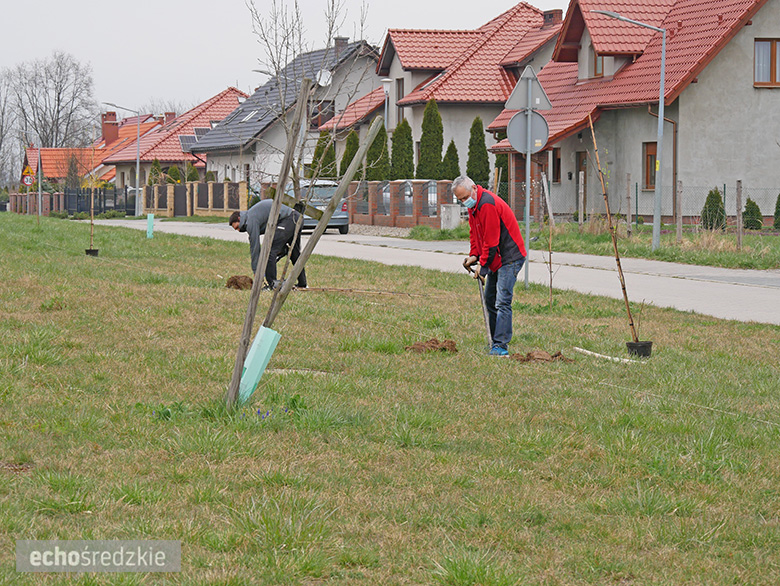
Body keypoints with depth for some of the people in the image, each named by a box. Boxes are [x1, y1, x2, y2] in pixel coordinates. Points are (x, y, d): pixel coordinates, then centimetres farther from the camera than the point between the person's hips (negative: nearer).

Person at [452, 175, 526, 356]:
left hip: (509, 258, -11)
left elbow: (491, 240, -21)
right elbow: (475, 232, 20)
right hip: (496, 260, 11)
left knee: (502, 302, -15)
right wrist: (474, 255, 6)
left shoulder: (487, 204, -23)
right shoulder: (473, 205, 10)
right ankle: (496, 342, 17)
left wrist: (483, 265, -13)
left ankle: (501, 346, -18)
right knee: (490, 300, 12)